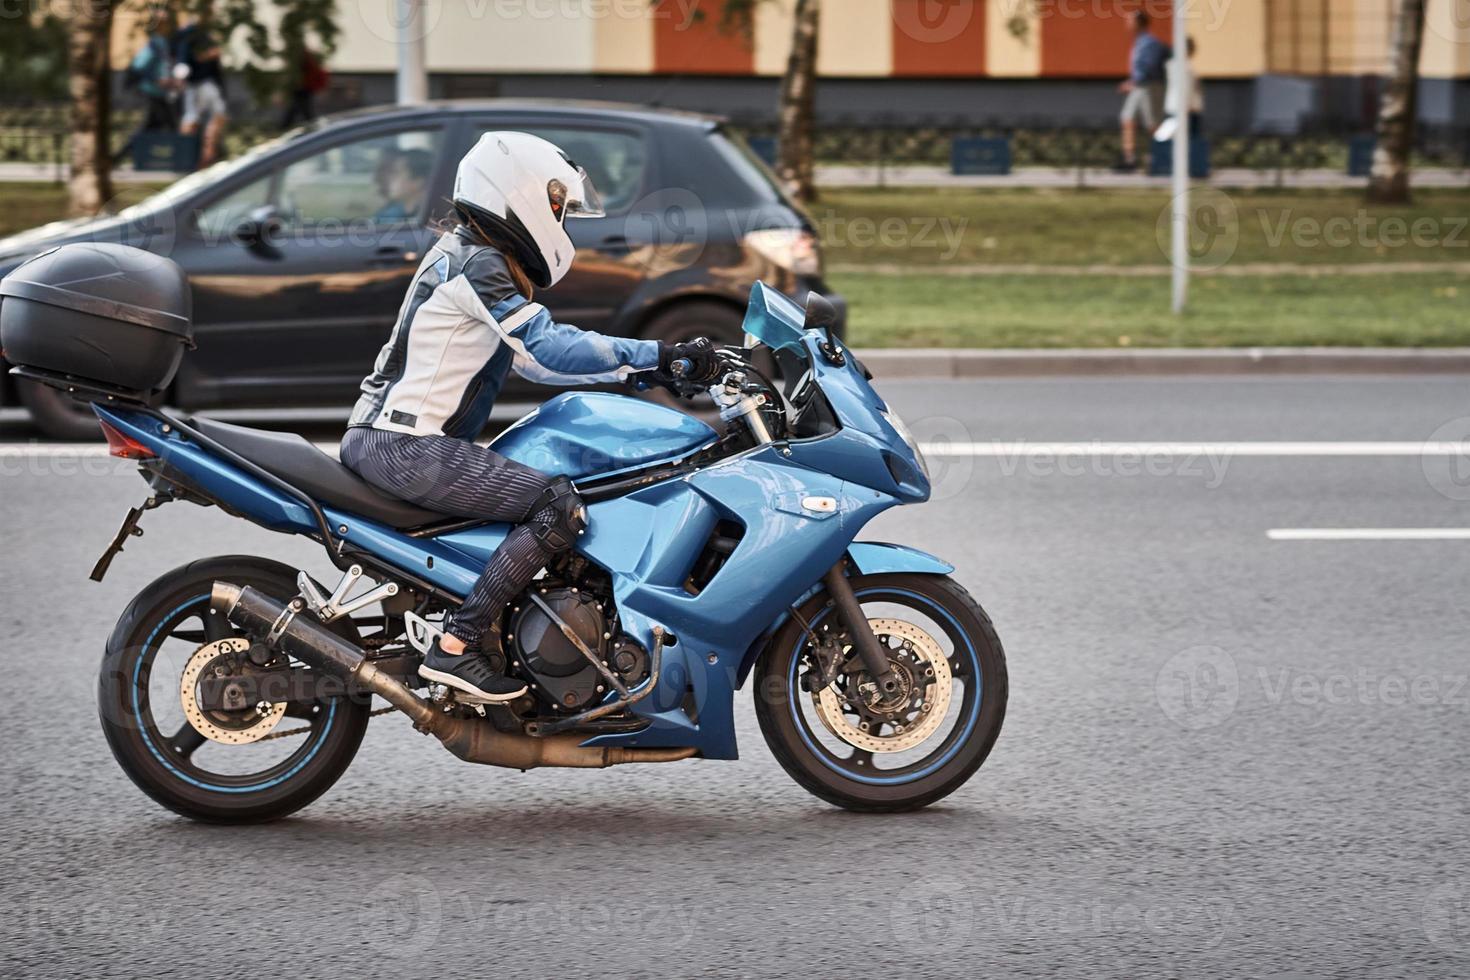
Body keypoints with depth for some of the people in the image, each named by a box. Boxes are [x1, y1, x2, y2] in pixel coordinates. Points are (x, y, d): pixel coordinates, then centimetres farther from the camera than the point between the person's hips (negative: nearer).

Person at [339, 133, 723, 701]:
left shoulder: (473, 256, 20)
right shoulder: (476, 263, -11)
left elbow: (531, 356, 21)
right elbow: (549, 349, -18)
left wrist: (655, 363, 14)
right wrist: (659, 357, -17)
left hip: (381, 439, 11)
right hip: (405, 446, -11)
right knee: (559, 505, -20)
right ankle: (459, 645, -23)